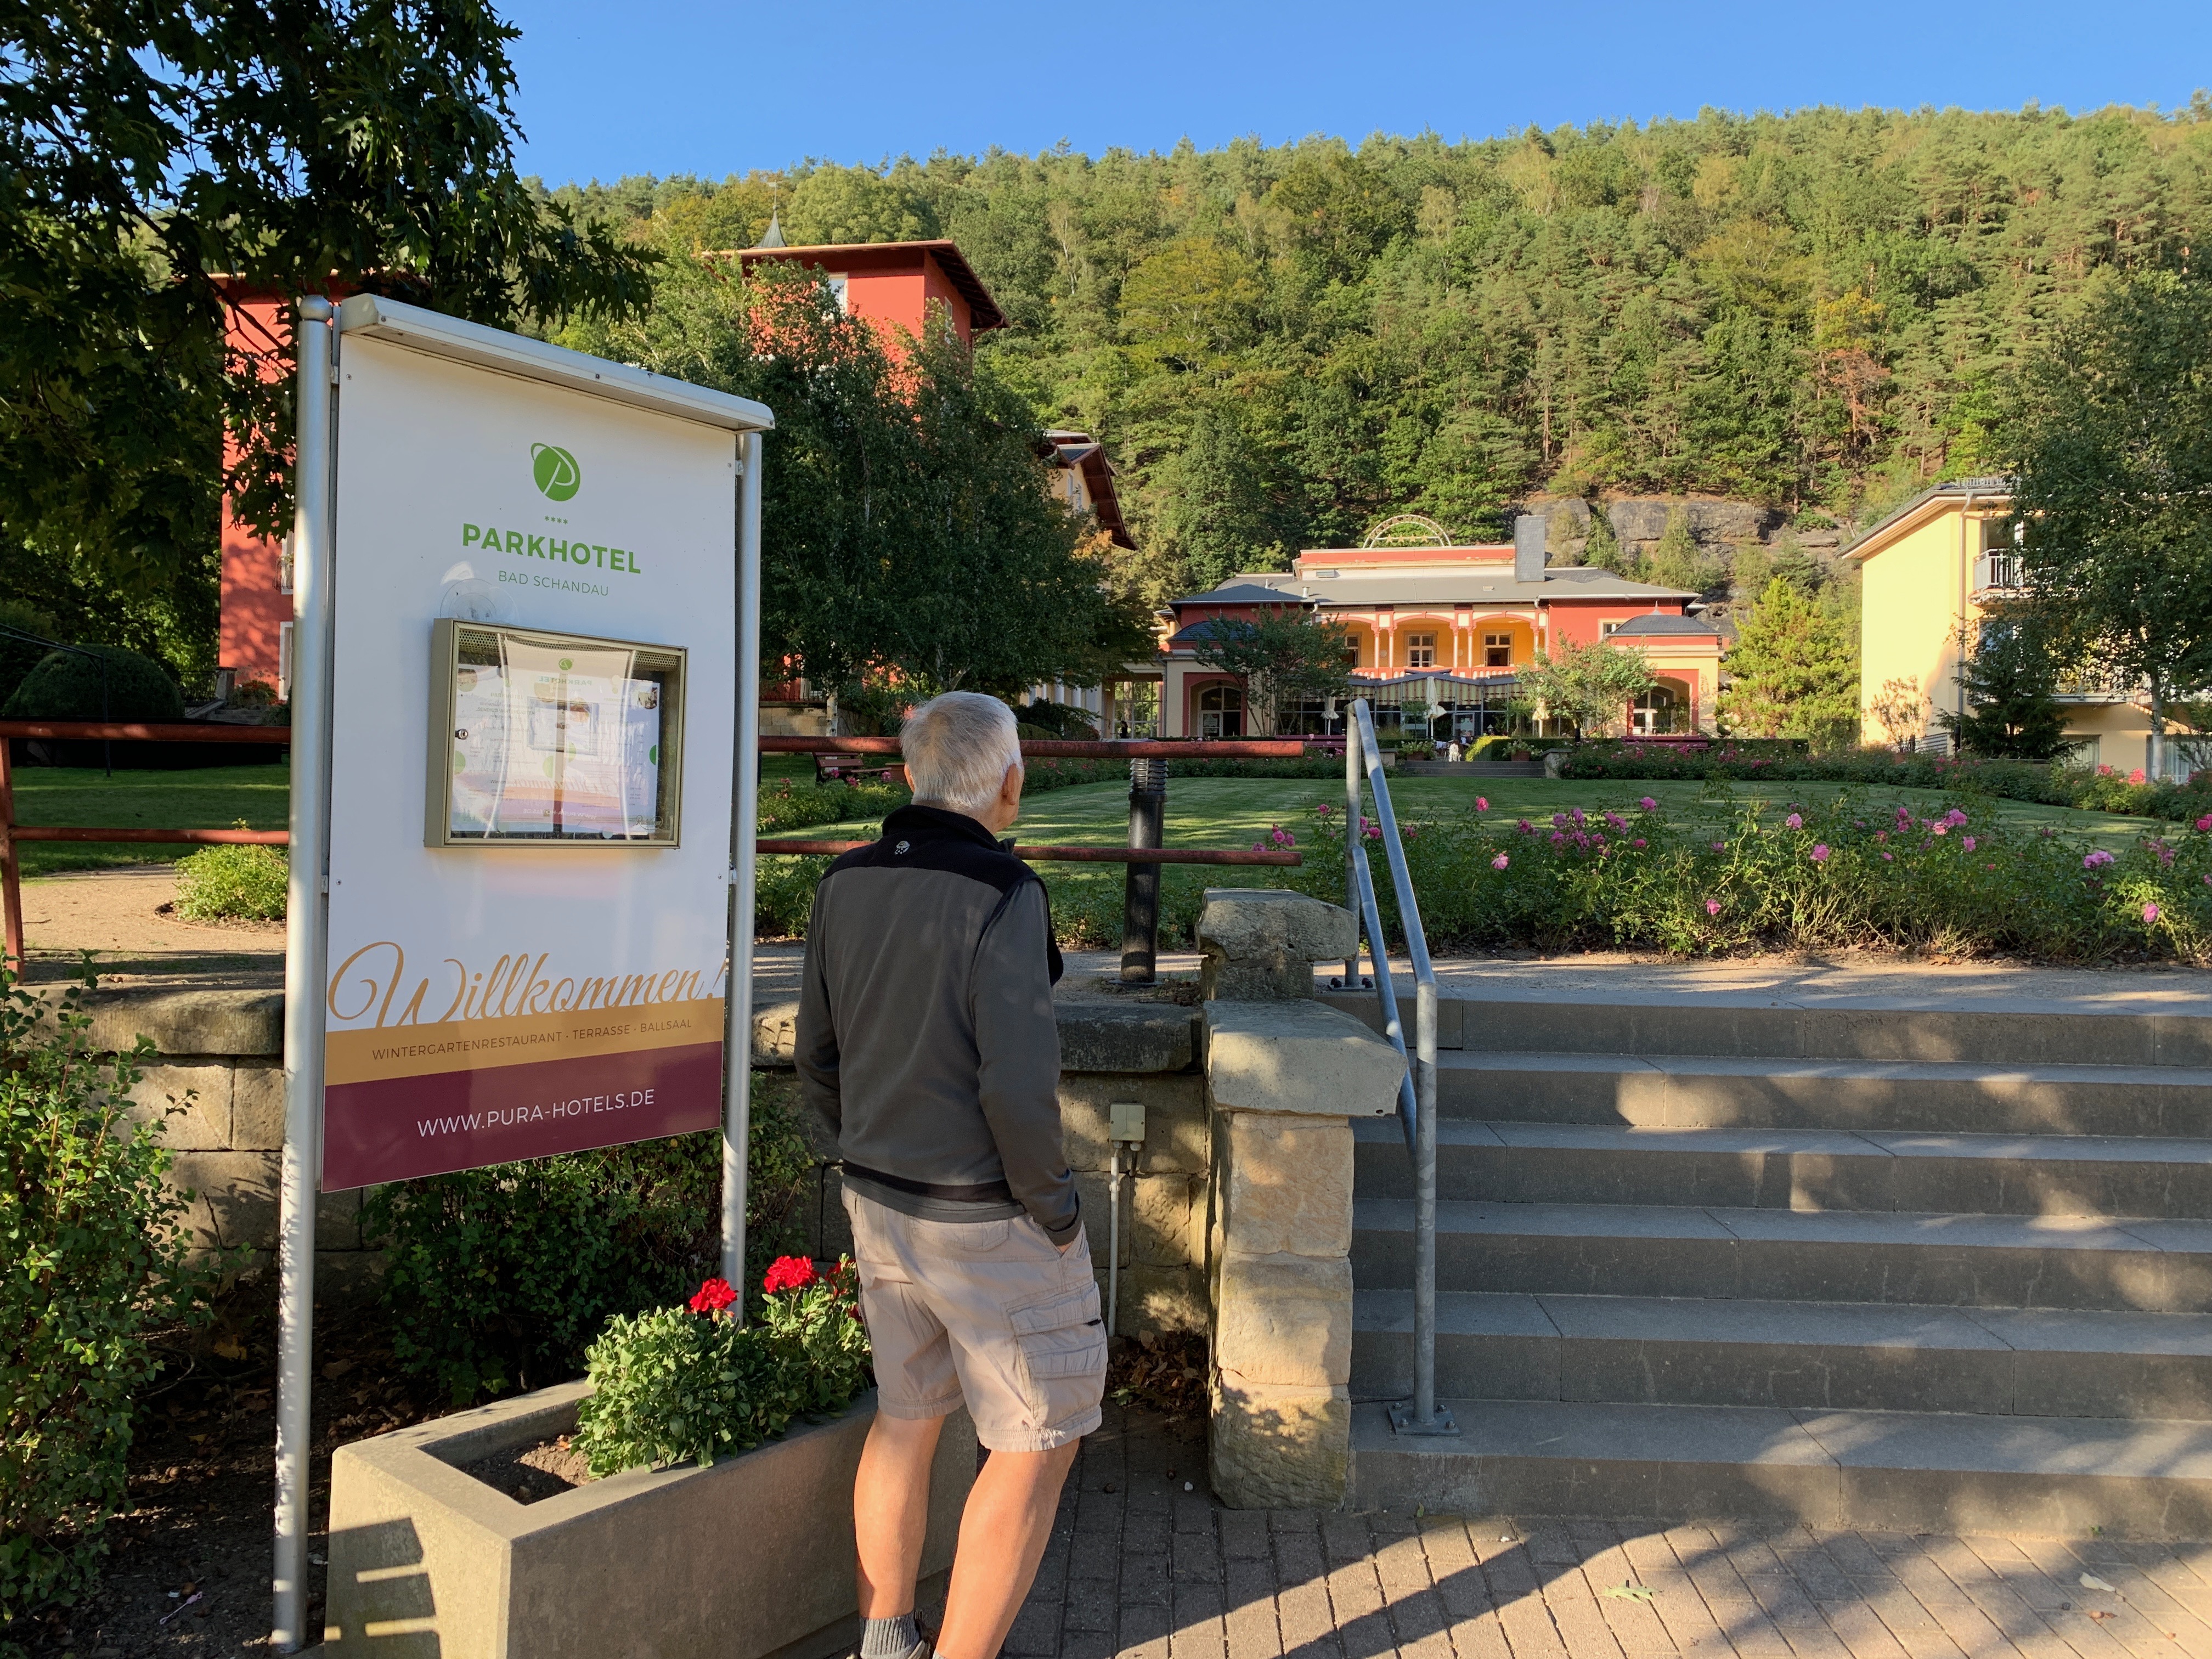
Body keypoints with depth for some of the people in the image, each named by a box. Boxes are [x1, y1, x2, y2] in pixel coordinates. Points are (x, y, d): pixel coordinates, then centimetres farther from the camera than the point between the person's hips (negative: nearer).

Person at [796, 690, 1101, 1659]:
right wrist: (1054, 1207, -10)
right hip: (990, 1223, -7)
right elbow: (1019, 1087, -25)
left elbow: (817, 1059, 7)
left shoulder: (846, 884, 0)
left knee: (906, 1418, 23)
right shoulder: (1001, 897, -21)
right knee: (1036, 1444, 10)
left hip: (880, 1205, 7)